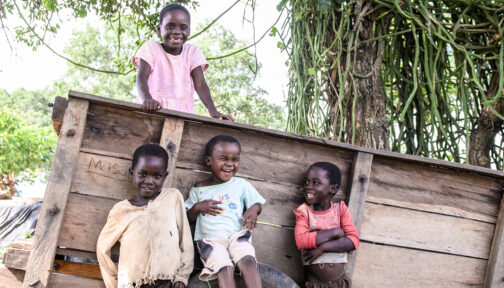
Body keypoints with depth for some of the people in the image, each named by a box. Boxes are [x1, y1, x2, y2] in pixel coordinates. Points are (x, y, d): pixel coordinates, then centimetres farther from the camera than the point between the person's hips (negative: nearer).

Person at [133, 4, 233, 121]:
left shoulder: (192, 51, 10)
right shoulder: (150, 47, 4)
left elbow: (200, 83, 1)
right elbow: (142, 77, -9)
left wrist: (213, 111, -16)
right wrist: (147, 99, -31)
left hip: (183, 111, 2)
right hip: (152, 109, -2)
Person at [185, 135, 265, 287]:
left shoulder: (241, 185, 10)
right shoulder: (198, 189, 10)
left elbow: (257, 204, 16)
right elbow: (188, 219, 14)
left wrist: (254, 209, -8)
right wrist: (198, 207, -7)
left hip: (237, 235, 1)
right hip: (209, 239, -1)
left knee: (248, 261, -30)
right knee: (225, 269, -28)